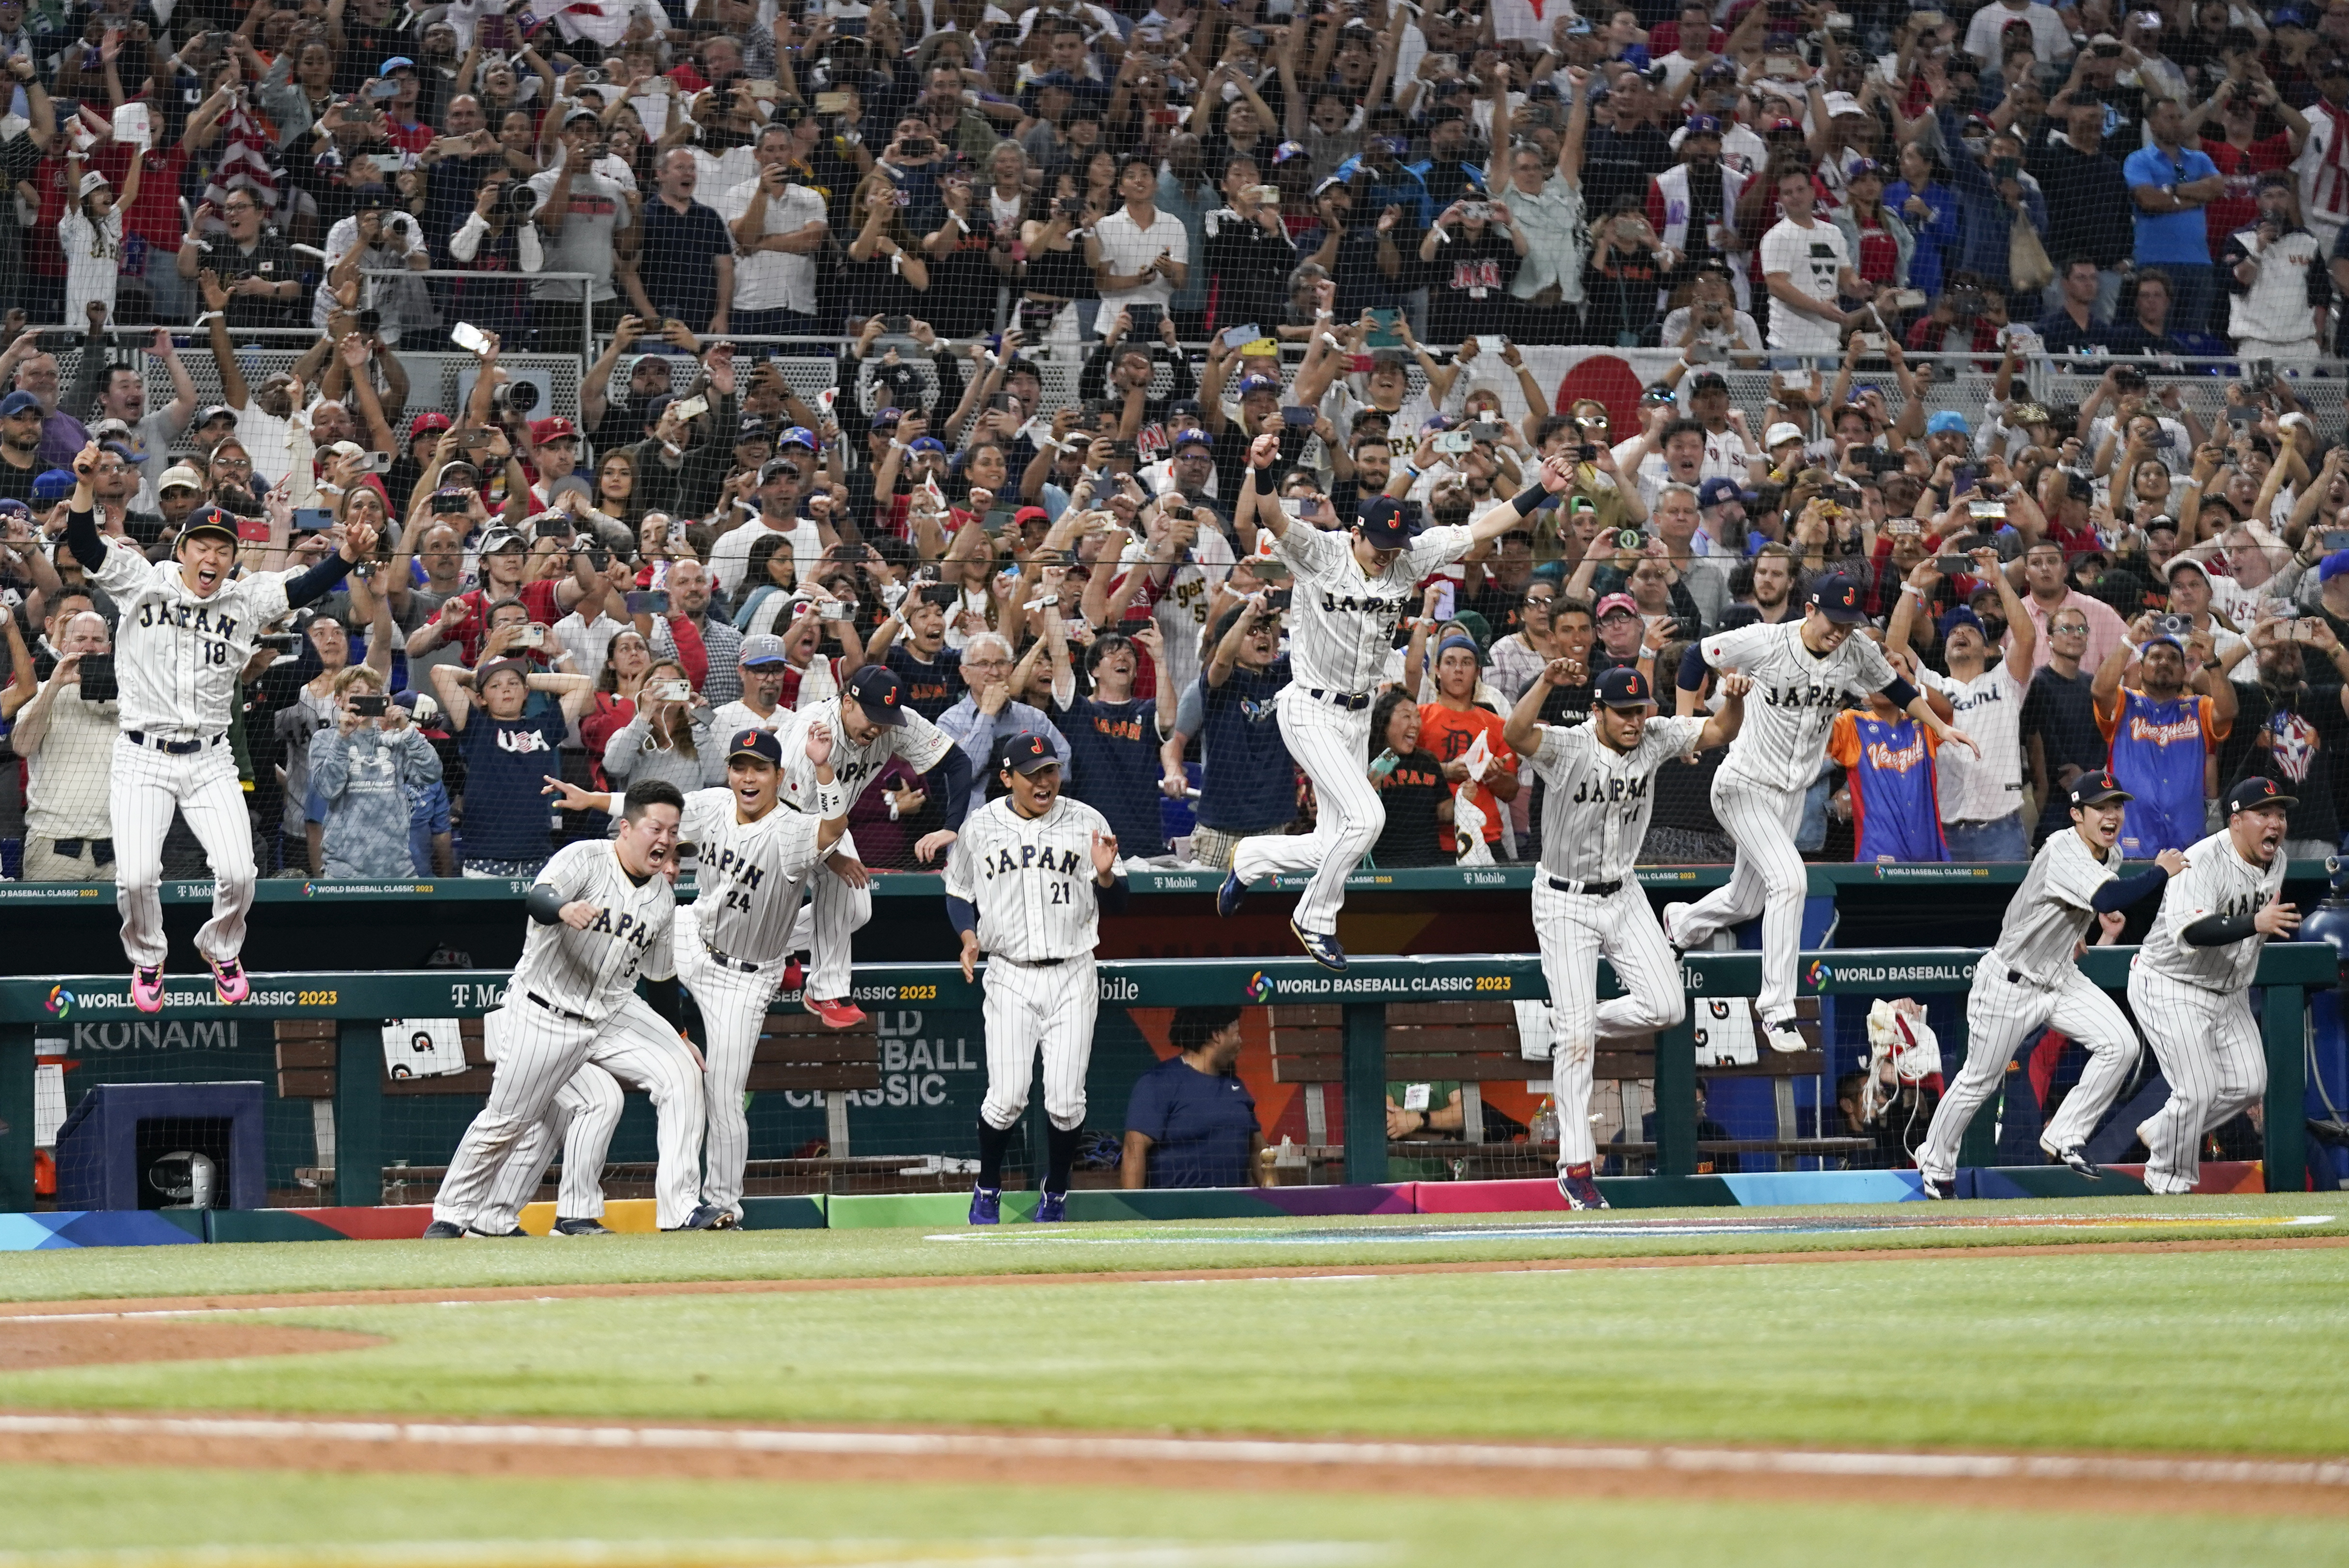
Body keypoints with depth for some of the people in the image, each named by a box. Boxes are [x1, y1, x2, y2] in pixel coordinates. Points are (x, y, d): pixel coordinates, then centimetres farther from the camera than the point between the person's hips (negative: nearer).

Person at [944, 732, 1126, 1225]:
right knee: (1007, 1097, -9)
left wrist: (1105, 874, -19)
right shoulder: (980, 827, 3)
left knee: (1066, 1100, -4)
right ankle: (988, 1190, 14)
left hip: (1072, 976, 0)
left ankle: (1055, 1197, 16)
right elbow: (959, 893, 15)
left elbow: (1115, 903, 3)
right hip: (1009, 976, 0)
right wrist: (970, 937, -3)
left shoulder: (1087, 823, 1)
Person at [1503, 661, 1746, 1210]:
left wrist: (1734, 698, -25)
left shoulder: (1654, 739, -7)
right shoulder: (1568, 747, -23)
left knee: (1666, 1007, -6)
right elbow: (1516, 733, -41)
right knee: (1577, 1037, -8)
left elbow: (1721, 732, -4)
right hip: (1565, 904, -5)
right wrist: (1546, 682, -57)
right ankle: (1576, 1167, -2)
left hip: (1623, 896, 5)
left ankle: (1575, 1026, 22)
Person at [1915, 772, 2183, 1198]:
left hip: (2060, 979, 7)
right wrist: (2162, 873, -33)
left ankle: (2064, 1138, -1)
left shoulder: (2111, 855, 0)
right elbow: (2108, 898, -43)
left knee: (2121, 1044, -13)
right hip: (2010, 983, -7)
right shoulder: (2063, 851, -28)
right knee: (1980, 1079, 5)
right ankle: (1935, 1162, 27)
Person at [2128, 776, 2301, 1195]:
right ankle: (2168, 1181, 8)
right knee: (2199, 1090, -14)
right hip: (2170, 986, -8)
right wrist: (2255, 924, -50)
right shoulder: (2201, 863, -27)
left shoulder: (2276, 861, 1)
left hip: (2228, 991, 8)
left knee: (2249, 1085, 3)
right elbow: (2189, 933, -41)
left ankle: (2158, 1133, 23)